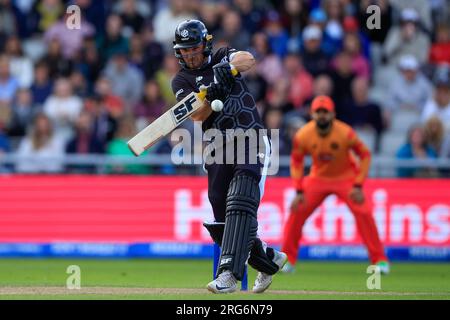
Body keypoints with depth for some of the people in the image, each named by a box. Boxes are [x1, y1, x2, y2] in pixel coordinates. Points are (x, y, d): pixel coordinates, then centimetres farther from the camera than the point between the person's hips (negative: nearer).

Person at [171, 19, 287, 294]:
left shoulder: (224, 57, 9)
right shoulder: (182, 81, 8)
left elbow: (248, 59, -14)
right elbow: (197, 115, -10)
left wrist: (227, 69, -33)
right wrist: (211, 95, -29)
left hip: (252, 140, -3)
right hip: (218, 149, 3)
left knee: (241, 202, -25)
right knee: (221, 226, 0)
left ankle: (229, 272, -35)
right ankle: (269, 259, 26)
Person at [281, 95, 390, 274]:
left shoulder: (345, 133, -26)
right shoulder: (303, 136, -19)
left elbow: (365, 155, -15)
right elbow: (296, 162, -4)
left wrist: (358, 186, -21)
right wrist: (299, 191, -11)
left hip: (346, 177, -2)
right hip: (318, 178, 2)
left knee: (363, 213, -18)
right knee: (297, 211, -9)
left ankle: (379, 259, -7)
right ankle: (288, 259, 6)